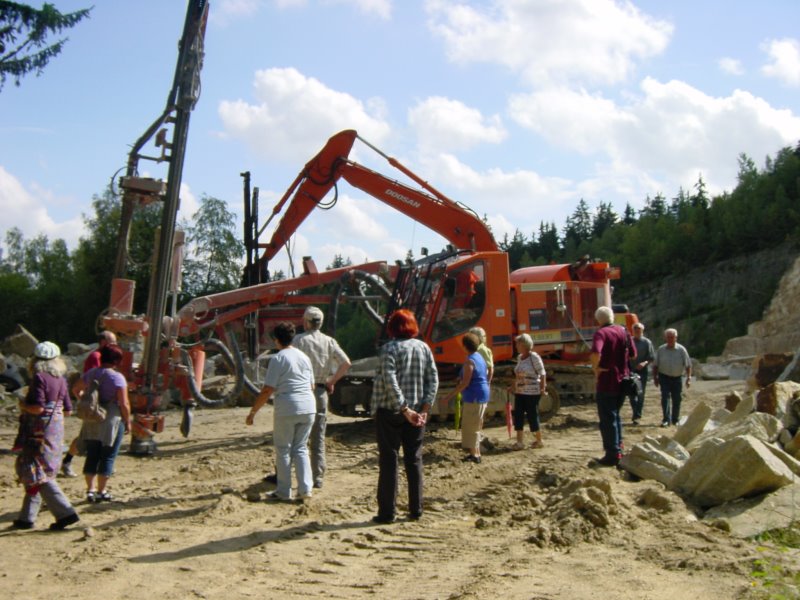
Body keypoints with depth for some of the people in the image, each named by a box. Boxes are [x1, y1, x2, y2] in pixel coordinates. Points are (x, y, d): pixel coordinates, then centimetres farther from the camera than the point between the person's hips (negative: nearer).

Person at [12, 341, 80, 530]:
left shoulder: (39, 377, -13)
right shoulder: (61, 379, 8)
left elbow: (38, 407, -21)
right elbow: (67, 410, 8)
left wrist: (23, 405, -4)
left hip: (39, 431, -8)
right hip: (56, 429, 8)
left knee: (37, 473, -4)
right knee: (37, 472, 16)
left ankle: (65, 512, -11)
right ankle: (27, 517, 23)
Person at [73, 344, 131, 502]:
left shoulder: (91, 373, 4)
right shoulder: (117, 377, -13)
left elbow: (76, 389, 17)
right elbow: (124, 404, -16)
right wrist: (127, 421, -4)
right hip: (112, 420, -5)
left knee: (92, 455, 13)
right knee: (108, 457, 5)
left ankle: (90, 490, 16)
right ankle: (101, 491, 10)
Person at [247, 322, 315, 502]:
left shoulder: (278, 359, -6)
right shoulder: (304, 357, 13)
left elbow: (268, 390, -10)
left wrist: (253, 411, -4)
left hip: (287, 409, -5)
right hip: (309, 408, 6)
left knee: (283, 450, 7)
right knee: (301, 448, 14)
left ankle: (284, 492, 11)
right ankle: (305, 489, 8)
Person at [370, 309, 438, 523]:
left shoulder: (389, 349, -9)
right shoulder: (424, 347, 5)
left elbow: (390, 382, -19)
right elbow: (433, 379, 0)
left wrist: (404, 409, -17)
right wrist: (424, 408, -4)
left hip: (390, 411, -4)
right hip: (417, 412, 4)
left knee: (389, 460, 2)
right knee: (414, 460, 12)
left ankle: (386, 512, 4)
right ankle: (416, 510, 15)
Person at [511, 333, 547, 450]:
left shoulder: (534, 357, -12)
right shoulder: (519, 357, 10)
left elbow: (542, 373, -12)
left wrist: (543, 388, -18)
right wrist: (514, 386, 16)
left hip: (532, 392, -7)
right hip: (519, 392, 7)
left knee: (533, 416, 0)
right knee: (518, 416, 3)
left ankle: (539, 441, 15)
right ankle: (520, 441, 8)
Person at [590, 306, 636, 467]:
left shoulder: (601, 333, -14)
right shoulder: (623, 331, 6)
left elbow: (596, 353, -32)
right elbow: (633, 354, 15)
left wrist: (595, 368, -16)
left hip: (607, 383, -7)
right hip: (622, 381, 7)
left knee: (608, 419, 1)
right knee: (615, 415, 23)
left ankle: (613, 455, 4)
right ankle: (618, 447, 29)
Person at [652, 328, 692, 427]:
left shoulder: (681, 350, -3)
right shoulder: (660, 350, 0)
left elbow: (688, 365, -2)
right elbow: (655, 365, 6)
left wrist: (689, 377, -9)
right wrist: (655, 377, 2)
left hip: (677, 378, 0)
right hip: (664, 377, 0)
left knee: (677, 399, 7)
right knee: (665, 397, -11)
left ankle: (675, 419, 21)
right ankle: (666, 420, -13)